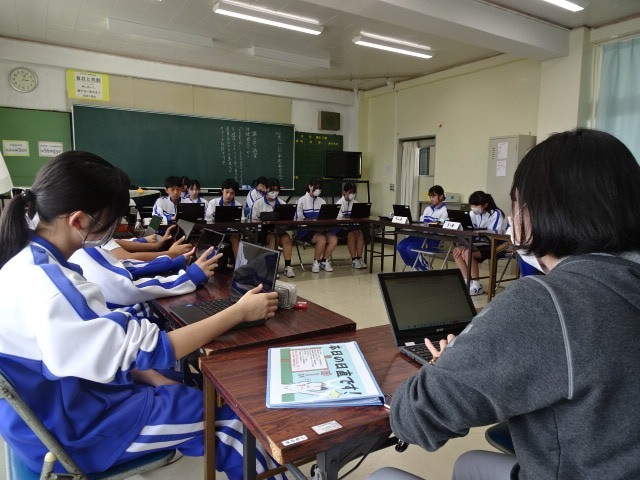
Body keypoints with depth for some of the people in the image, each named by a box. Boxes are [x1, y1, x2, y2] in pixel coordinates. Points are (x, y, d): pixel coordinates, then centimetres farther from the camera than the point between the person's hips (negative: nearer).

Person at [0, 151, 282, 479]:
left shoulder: (28, 263, -2)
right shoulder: (47, 287, -32)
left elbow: (101, 345, 3)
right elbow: (145, 350, -28)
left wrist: (159, 382, -2)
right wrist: (239, 313, -22)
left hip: (66, 396, 8)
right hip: (72, 429, -8)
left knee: (197, 389, 14)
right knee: (232, 413, 0)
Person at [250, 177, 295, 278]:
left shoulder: (281, 203, 11)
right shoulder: (258, 203, 3)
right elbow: (254, 220, -2)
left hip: (278, 229, 3)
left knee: (287, 238, -26)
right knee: (272, 237, -33)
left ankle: (288, 266, -26)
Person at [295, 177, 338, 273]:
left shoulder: (322, 201, 16)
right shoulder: (302, 200, 1)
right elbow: (299, 219, -8)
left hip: (320, 229, 5)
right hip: (305, 230, -5)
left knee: (334, 239, -22)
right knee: (322, 239, -31)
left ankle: (324, 261, 0)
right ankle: (316, 262, -9)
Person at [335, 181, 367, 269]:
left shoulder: (355, 203, 12)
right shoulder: (339, 203, -2)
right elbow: (339, 219, -13)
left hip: (353, 226, 4)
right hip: (342, 227, -4)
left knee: (360, 233, -26)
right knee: (351, 234, -32)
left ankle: (359, 258, -27)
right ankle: (354, 260, -29)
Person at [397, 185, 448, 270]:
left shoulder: (444, 210, -2)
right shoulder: (428, 208, 20)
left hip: (434, 238, -7)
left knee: (411, 248, -27)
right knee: (400, 246, -14)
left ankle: (426, 269, -4)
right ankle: (415, 268, 4)